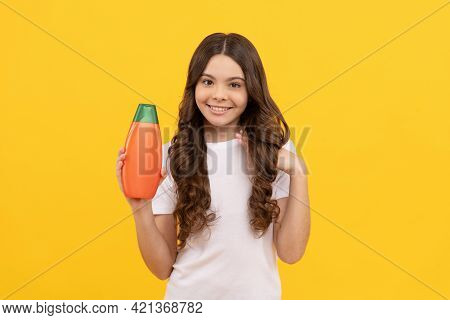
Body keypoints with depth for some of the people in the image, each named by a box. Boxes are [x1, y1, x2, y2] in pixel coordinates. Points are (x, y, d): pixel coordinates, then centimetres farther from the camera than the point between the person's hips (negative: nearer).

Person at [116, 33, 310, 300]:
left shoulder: (277, 149, -9)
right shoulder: (171, 156, -11)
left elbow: (290, 252, -11)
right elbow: (163, 267, -8)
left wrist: (298, 175, -19)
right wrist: (140, 207, -23)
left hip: (256, 294, 1)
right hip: (188, 294, -1)